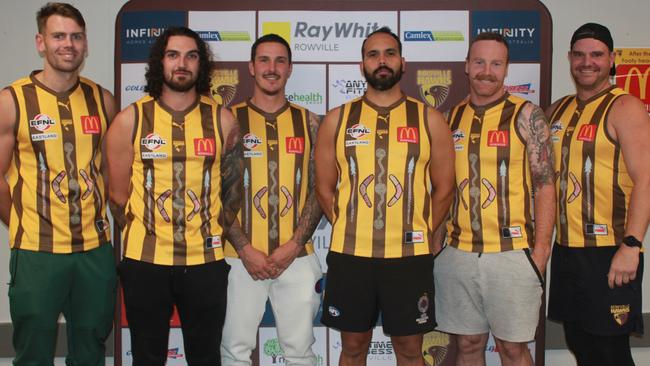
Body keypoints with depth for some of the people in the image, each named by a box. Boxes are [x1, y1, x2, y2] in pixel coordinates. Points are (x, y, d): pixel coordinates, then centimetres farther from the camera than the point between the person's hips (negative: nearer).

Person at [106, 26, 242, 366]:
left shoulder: (223, 120, 2)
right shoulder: (130, 120, 0)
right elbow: (119, 194, 5)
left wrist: (211, 235, 5)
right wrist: (145, 238, 5)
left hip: (206, 261, 1)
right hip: (144, 261, 0)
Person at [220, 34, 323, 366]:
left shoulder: (308, 122, 6)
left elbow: (319, 189, 4)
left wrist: (294, 245, -7)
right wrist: (245, 249, -9)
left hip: (296, 257, 1)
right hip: (240, 256, -1)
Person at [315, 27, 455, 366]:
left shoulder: (429, 119, 3)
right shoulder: (337, 119, 4)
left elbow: (443, 189, 6)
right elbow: (325, 188, 8)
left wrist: (420, 234, 2)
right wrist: (349, 232, 3)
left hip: (410, 256, 0)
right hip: (349, 255, 1)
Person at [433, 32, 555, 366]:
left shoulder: (527, 116, -2)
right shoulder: (451, 118, 9)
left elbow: (544, 185, -4)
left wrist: (540, 251, -9)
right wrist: (435, 239, 10)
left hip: (512, 253, -3)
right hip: (457, 253, 3)